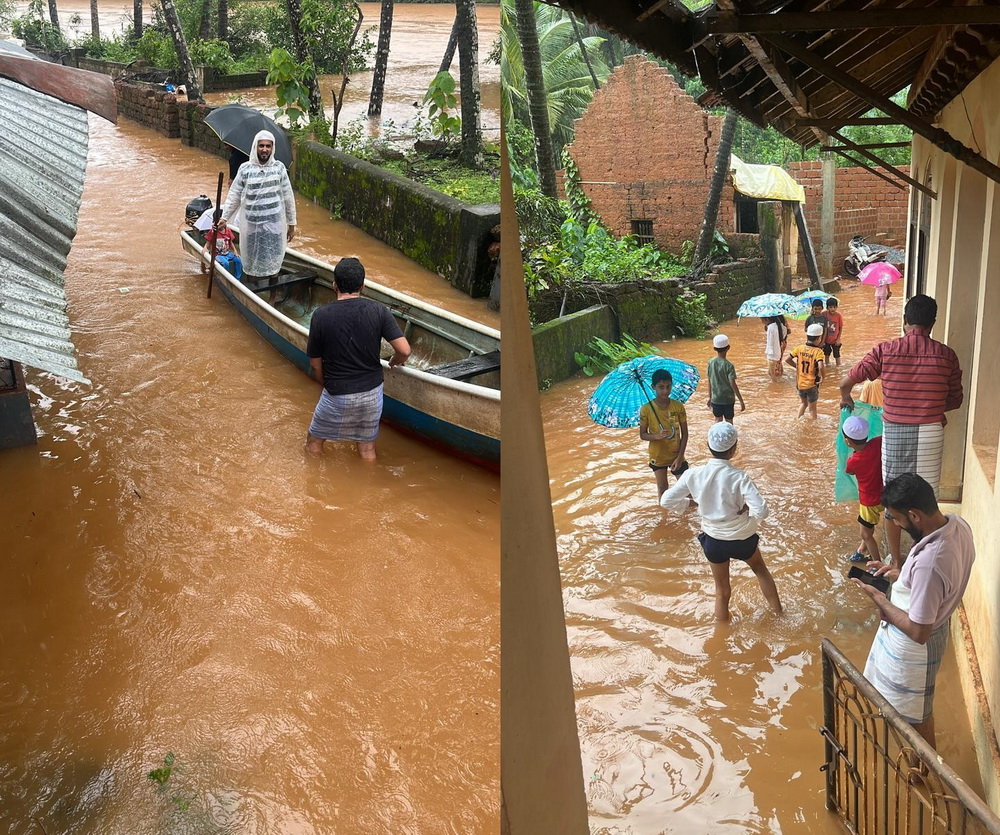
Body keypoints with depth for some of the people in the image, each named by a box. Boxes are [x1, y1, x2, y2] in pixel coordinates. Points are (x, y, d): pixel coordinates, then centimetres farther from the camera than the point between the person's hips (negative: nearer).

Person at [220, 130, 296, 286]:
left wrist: (291, 223, 4)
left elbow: (288, 198, 3)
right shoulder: (245, 169, -1)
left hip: (274, 225, 0)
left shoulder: (279, 167, -1)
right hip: (252, 225, 1)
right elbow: (234, 197, 4)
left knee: (272, 264, 6)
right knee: (252, 265, 11)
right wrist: (224, 218, -3)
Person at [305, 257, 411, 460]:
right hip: (372, 393, 2)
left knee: (314, 441, 22)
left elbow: (315, 363, -4)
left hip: (337, 396, -2)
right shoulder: (378, 311, -10)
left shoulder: (321, 315, -12)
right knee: (367, 449, 20)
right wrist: (394, 362, 10)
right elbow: (404, 350, -13)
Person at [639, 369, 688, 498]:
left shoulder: (678, 406, -9)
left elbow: (684, 433, -4)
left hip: (676, 455, 1)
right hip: (658, 457, -1)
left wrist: (680, 457, -11)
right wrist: (656, 436, -27)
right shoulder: (646, 409, -13)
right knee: (662, 488, 9)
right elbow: (642, 434, -6)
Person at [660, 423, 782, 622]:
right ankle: (778, 612, 50)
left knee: (722, 591, 23)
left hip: (714, 540, 1)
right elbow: (761, 510, -34)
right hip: (742, 538, -1)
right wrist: (746, 512, -12)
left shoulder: (694, 474, -18)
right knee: (760, 568, 33)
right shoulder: (739, 477, -26)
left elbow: (666, 501, -12)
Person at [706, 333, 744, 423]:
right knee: (729, 422, 10)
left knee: (718, 421, 15)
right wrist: (741, 401, -14)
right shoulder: (729, 365, -17)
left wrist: (710, 397, 15)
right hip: (728, 399, -4)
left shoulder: (711, 362, -4)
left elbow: (709, 382, 3)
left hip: (715, 399, 4)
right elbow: (733, 385, -19)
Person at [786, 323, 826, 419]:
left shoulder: (799, 348, -5)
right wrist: (822, 378, -13)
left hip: (800, 383, 5)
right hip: (811, 385, -4)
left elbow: (788, 360, -3)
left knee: (804, 403, 28)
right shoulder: (818, 351, -18)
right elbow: (820, 367, -31)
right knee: (812, 408, 11)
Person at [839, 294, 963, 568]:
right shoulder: (946, 355, -5)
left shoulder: (885, 350, -8)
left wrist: (845, 399, 19)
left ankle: (896, 561, 25)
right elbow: (955, 400, 7)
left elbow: (846, 382, -4)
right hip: (929, 433, 0)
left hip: (894, 432, 0)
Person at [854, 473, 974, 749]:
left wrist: (879, 599, -21)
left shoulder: (929, 562, -41)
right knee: (919, 707, 33)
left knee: (916, 715, 18)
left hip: (913, 648, -9)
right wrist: (901, 574, 2)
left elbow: (918, 632, -31)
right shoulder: (957, 524, -13)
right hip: (935, 629, 9)